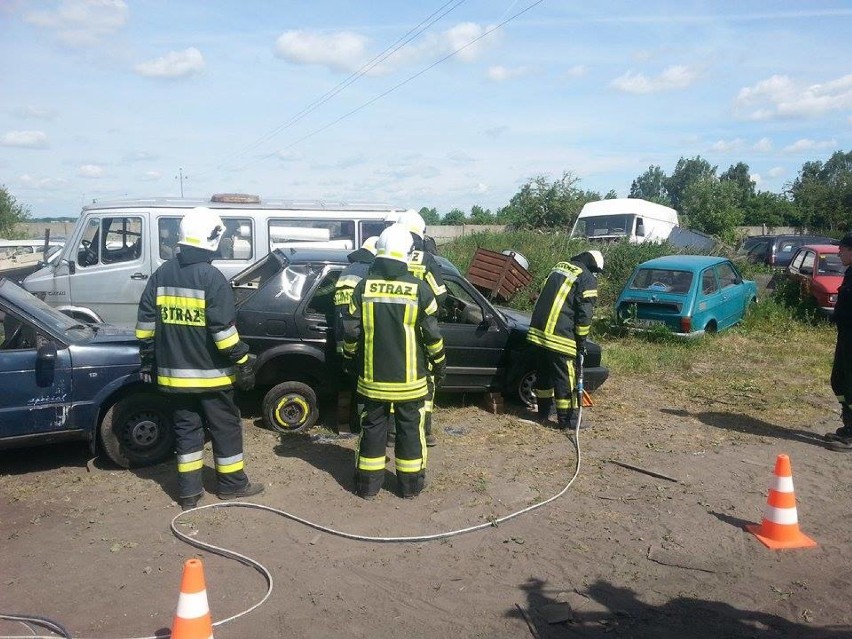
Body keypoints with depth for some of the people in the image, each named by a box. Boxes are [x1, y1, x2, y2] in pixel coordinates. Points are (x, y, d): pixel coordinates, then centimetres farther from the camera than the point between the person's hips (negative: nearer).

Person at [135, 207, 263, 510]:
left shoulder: (161, 274, 4)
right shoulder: (211, 277, -15)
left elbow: (145, 323, 7)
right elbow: (224, 329, -18)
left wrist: (148, 360, 15)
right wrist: (243, 363, -11)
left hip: (175, 371, 5)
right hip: (210, 372, -5)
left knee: (186, 428, 13)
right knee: (225, 427, 9)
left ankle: (188, 491, 16)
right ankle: (232, 484, 20)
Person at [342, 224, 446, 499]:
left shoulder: (364, 286, -5)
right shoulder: (418, 288, -9)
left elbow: (351, 332, -2)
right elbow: (432, 333, -5)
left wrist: (350, 358, 15)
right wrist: (439, 362, 9)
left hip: (373, 376, 1)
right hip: (408, 378, -1)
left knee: (373, 428, 12)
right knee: (410, 429, 11)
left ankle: (367, 484, 20)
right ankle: (411, 484, 20)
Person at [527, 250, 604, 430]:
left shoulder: (560, 266, 18)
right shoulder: (587, 279, -5)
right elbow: (585, 313, -10)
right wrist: (582, 341, -1)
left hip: (539, 329, 8)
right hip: (560, 336, -8)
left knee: (543, 374, 19)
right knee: (565, 378, 1)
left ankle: (543, 412, 31)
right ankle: (567, 420, 8)